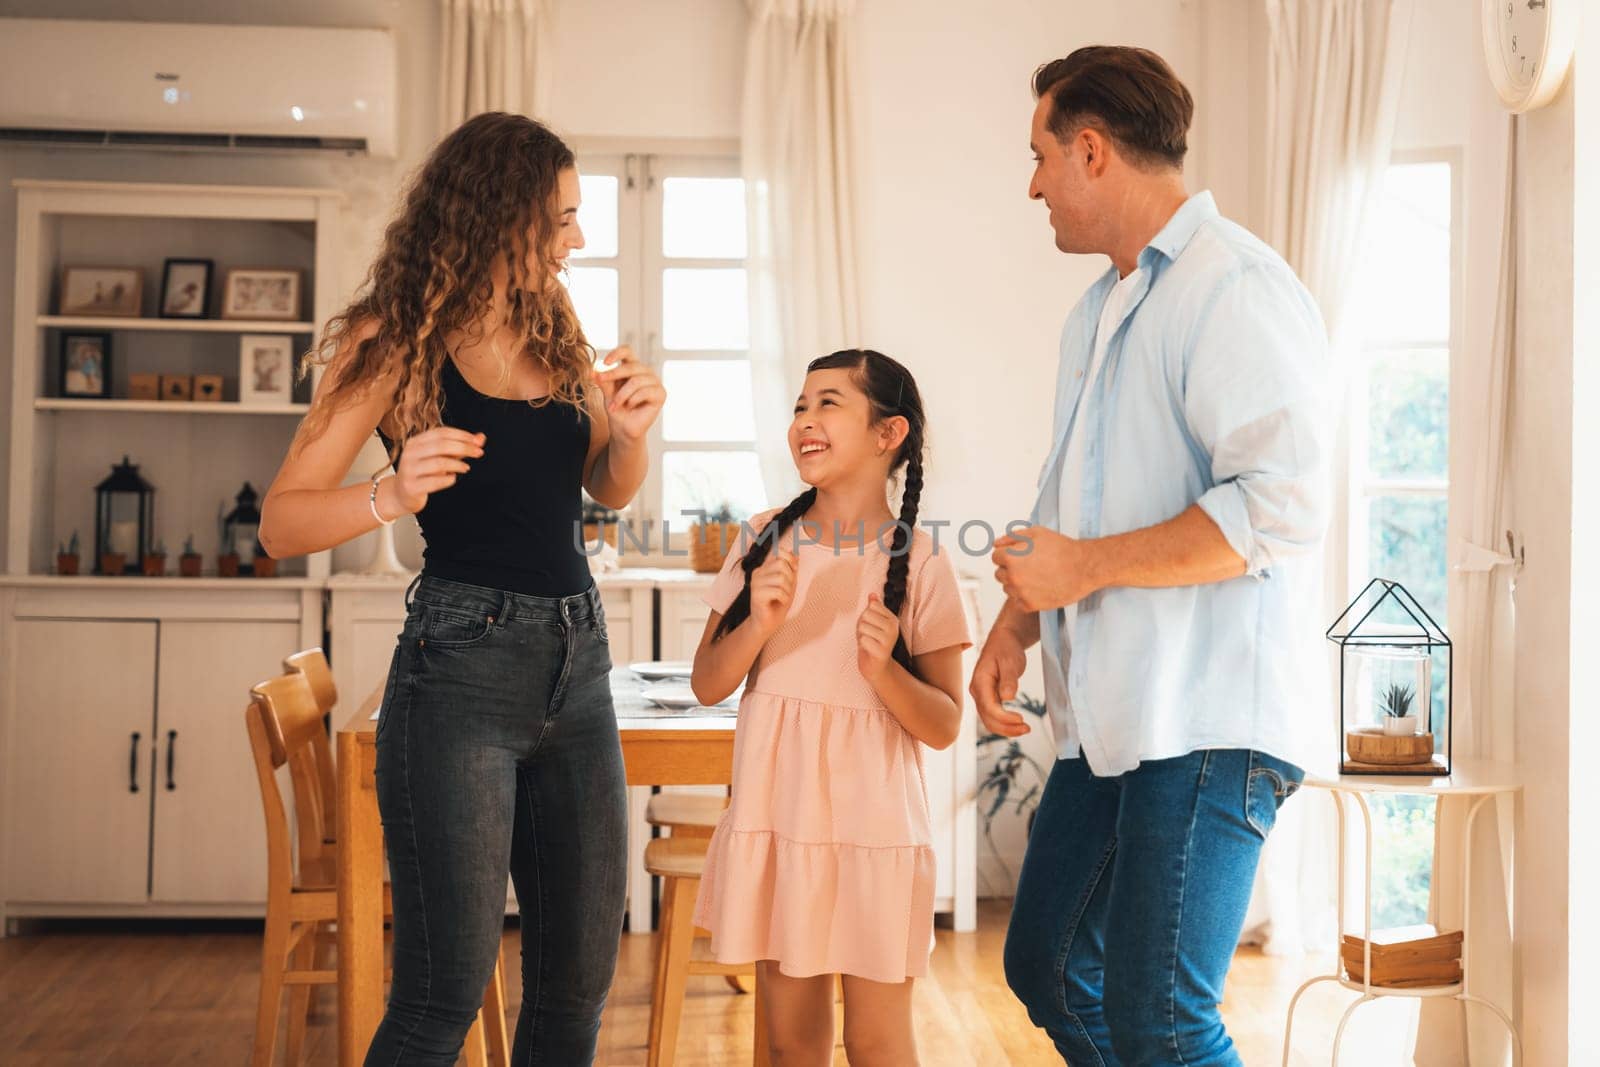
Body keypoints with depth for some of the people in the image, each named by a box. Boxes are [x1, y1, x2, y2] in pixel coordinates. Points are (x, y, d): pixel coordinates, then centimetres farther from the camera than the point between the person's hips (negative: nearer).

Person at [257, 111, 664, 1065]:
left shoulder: (555, 329, 11)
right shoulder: (397, 342, -4)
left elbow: (608, 489, 21)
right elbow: (281, 523, -7)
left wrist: (630, 431, -1)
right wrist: (391, 497, -25)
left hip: (579, 664, 6)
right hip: (462, 666, -6)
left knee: (578, 984, 10)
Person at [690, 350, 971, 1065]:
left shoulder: (918, 562, -6)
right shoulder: (764, 542, 2)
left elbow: (944, 727, -3)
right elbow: (707, 686, 3)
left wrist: (883, 669, -21)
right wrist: (757, 624, -15)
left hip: (873, 824, -3)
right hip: (774, 815, 3)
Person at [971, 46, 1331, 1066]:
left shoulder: (1235, 286, -12)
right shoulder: (1100, 311, 19)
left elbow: (1282, 507, -23)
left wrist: (1083, 569, -17)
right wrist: (1014, 624, 11)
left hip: (1211, 723, -10)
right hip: (1108, 720, 10)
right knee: (1047, 968, 15)